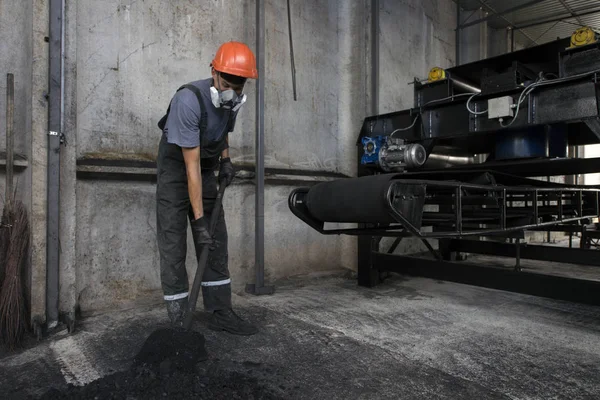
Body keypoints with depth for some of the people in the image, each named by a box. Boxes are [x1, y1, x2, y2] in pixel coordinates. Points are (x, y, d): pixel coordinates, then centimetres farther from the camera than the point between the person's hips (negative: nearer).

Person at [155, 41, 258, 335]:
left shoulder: (233, 100, -7)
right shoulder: (189, 100, -29)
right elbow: (191, 165, -31)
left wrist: (225, 160, -2)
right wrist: (199, 219, -31)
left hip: (207, 168, 6)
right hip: (175, 168, -6)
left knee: (216, 241, 2)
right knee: (173, 244, -6)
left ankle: (220, 312, 10)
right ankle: (178, 320, 4)